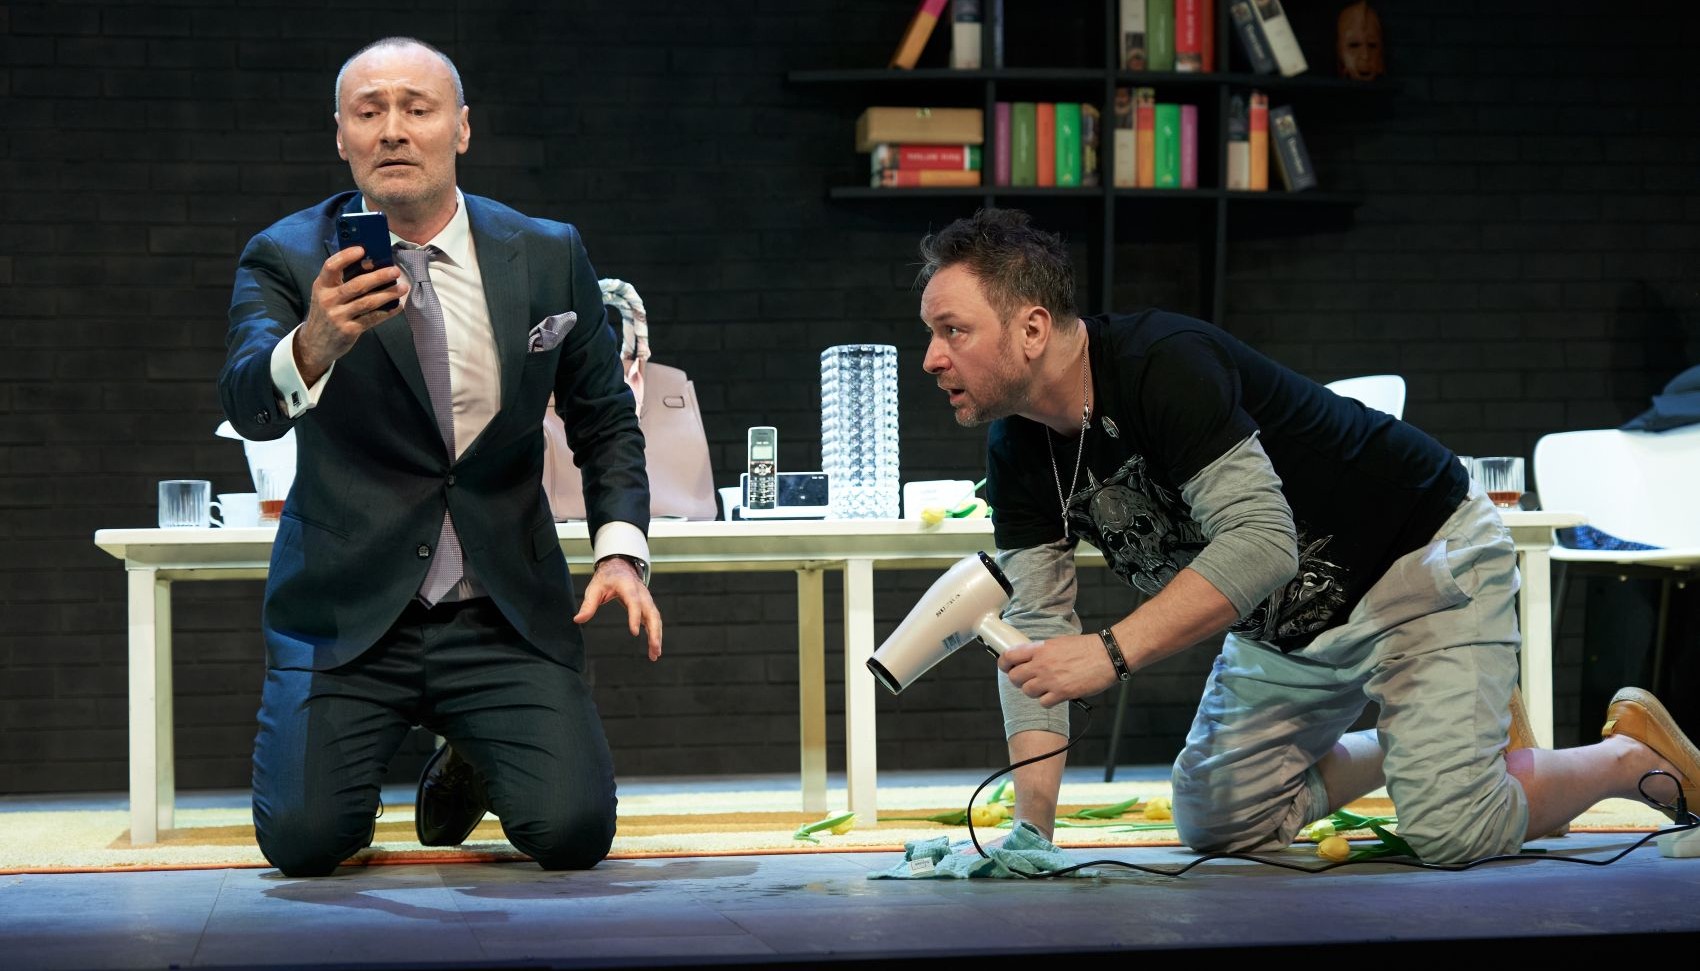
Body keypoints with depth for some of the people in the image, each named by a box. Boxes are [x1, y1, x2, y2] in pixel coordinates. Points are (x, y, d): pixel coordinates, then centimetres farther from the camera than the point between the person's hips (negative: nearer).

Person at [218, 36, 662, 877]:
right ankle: (356, 744, 20)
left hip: (505, 613, 2)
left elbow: (604, 420, 14)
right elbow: (247, 404, -23)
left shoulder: (547, 257, 3)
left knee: (573, 831, -17)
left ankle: (467, 765, 20)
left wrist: (620, 551, -3)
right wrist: (314, 345, -45)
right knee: (302, 840, -18)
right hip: (348, 611, -1)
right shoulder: (286, 261, -4)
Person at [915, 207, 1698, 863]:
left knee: (1450, 830, -19)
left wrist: (1110, 654, -46)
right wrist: (1030, 826, -20)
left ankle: (1634, 755, 8)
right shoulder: (1017, 452, -7)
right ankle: (1404, 745, 28)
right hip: (1292, 622, 9)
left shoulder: (1162, 367, -32)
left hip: (1421, 559, -8)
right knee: (1215, 823, 9)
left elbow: (1262, 542, -39)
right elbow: (1035, 625, -10)